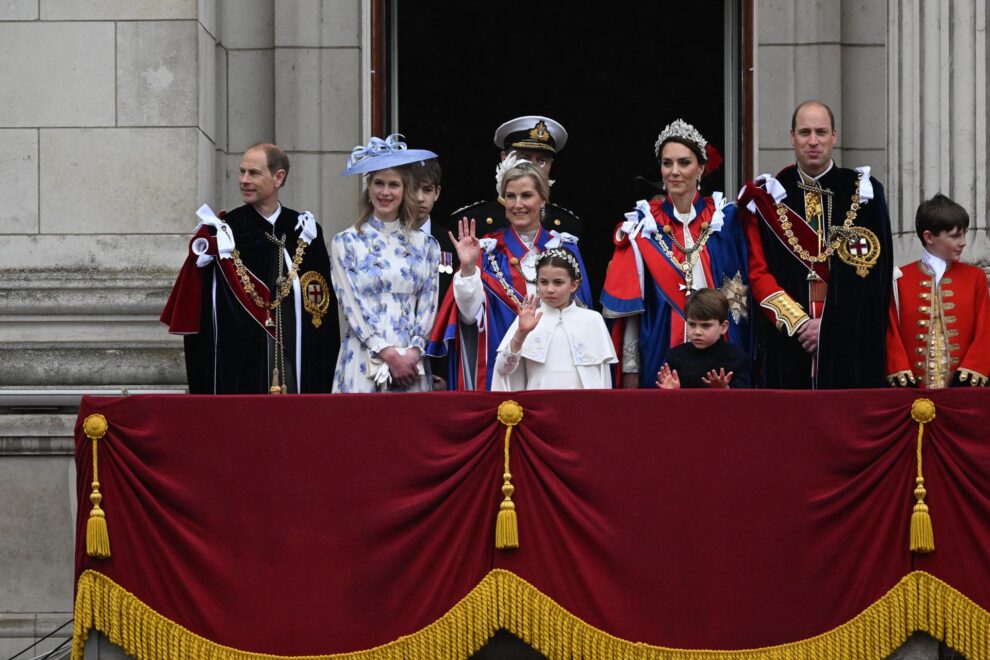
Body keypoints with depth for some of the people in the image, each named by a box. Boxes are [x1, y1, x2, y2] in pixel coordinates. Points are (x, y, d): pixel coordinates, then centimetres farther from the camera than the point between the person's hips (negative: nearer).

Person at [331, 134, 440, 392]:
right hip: (363, 364, -2)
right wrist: (389, 354, -12)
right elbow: (352, 306, -3)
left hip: (412, 362, 2)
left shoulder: (425, 245, 11)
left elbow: (428, 305, 7)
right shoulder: (345, 243, 5)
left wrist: (414, 352, -9)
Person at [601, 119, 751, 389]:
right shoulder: (644, 225, 3)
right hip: (659, 354, 0)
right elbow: (629, 306, 1)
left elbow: (742, 295, 5)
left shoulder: (725, 220, 3)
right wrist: (630, 369, -3)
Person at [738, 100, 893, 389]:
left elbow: (873, 274, 0)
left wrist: (829, 325, -9)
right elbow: (758, 273, 3)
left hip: (851, 345, 0)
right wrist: (797, 322, -10)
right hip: (787, 345, 1)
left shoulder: (863, 192, 6)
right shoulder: (768, 197, 9)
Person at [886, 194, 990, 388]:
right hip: (915, 390, 0)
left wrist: (970, 375, -9)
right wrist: (902, 377, -9)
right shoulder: (900, 279, 5)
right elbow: (892, 334, 2)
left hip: (962, 386, 1)